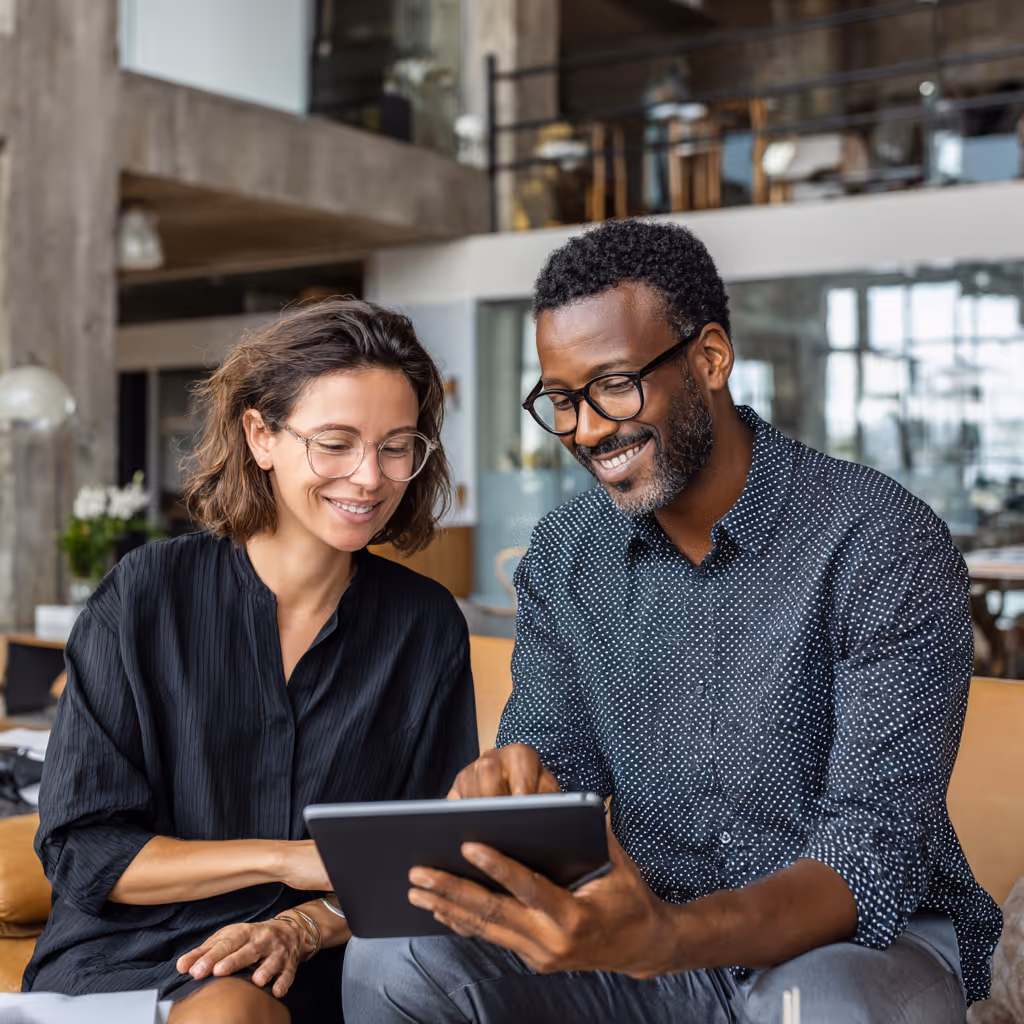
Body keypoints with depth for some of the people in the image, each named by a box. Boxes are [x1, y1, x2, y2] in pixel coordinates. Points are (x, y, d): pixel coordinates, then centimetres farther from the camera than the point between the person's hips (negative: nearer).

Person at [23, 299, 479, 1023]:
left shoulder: (429, 627, 1)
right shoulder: (146, 594, -4)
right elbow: (79, 851, -4)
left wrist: (304, 925, -15)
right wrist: (285, 858, -14)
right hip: (121, 953, 0)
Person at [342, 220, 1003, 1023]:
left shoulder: (885, 547, -17)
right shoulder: (564, 558, 1)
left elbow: (879, 854, -22)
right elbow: (553, 760, 4)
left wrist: (662, 940, -39)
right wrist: (507, 790, -23)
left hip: (859, 934, -3)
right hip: (650, 931, 4)